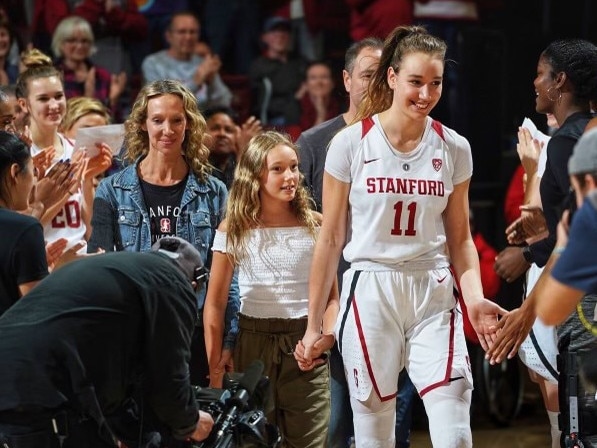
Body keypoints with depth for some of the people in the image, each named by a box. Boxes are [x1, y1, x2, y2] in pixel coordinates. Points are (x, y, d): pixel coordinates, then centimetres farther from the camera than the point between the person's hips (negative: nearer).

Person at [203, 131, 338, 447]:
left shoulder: (315, 226, 3)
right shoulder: (234, 231, 0)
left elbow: (331, 295, 6)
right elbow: (215, 304, 2)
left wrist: (327, 334, -14)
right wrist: (215, 370, -2)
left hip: (305, 347, 0)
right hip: (253, 344, 0)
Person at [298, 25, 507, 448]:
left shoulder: (454, 148, 4)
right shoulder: (351, 143, -3)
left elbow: (460, 238, 11)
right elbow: (331, 239, 3)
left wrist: (475, 297, -8)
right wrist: (313, 324, 4)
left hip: (434, 299, 2)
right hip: (370, 296, -1)